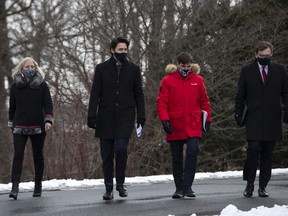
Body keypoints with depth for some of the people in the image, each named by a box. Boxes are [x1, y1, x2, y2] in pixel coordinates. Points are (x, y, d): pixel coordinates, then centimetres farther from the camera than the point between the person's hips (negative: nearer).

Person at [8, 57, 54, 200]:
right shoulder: (15, 86, 7)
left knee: (38, 156, 8)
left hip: (38, 127, 0)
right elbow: (12, 107, 13)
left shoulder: (42, 85, 3)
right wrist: (11, 124, 13)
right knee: (18, 155, -12)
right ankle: (15, 187, -19)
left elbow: (48, 104, -2)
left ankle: (38, 186, 18)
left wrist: (48, 120, -16)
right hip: (20, 127, 0)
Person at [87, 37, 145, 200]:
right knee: (107, 154, 2)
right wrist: (92, 115, -5)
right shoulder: (102, 68, 5)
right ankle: (108, 188, 13)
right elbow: (95, 94, 3)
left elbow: (139, 95, 9)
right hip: (106, 117, 1)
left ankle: (120, 183, 1)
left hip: (125, 117, -1)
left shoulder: (133, 69, 8)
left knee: (121, 148, -17)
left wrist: (141, 117, 3)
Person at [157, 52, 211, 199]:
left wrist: (207, 119, 12)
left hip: (193, 126, 0)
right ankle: (179, 188, 19)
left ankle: (187, 186, -12)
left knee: (192, 151, -17)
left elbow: (204, 101, 14)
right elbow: (161, 102, 0)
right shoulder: (168, 81, 1)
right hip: (175, 126, 0)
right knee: (176, 158, 7)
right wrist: (165, 120, -11)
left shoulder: (197, 80, 7)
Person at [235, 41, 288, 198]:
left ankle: (262, 186, 11)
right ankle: (249, 184, -3)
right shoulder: (247, 71, 7)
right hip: (253, 119, -2)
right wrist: (238, 115, 3)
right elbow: (240, 96, 9)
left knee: (267, 154, 4)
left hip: (272, 119, 2)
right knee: (253, 150, -14)